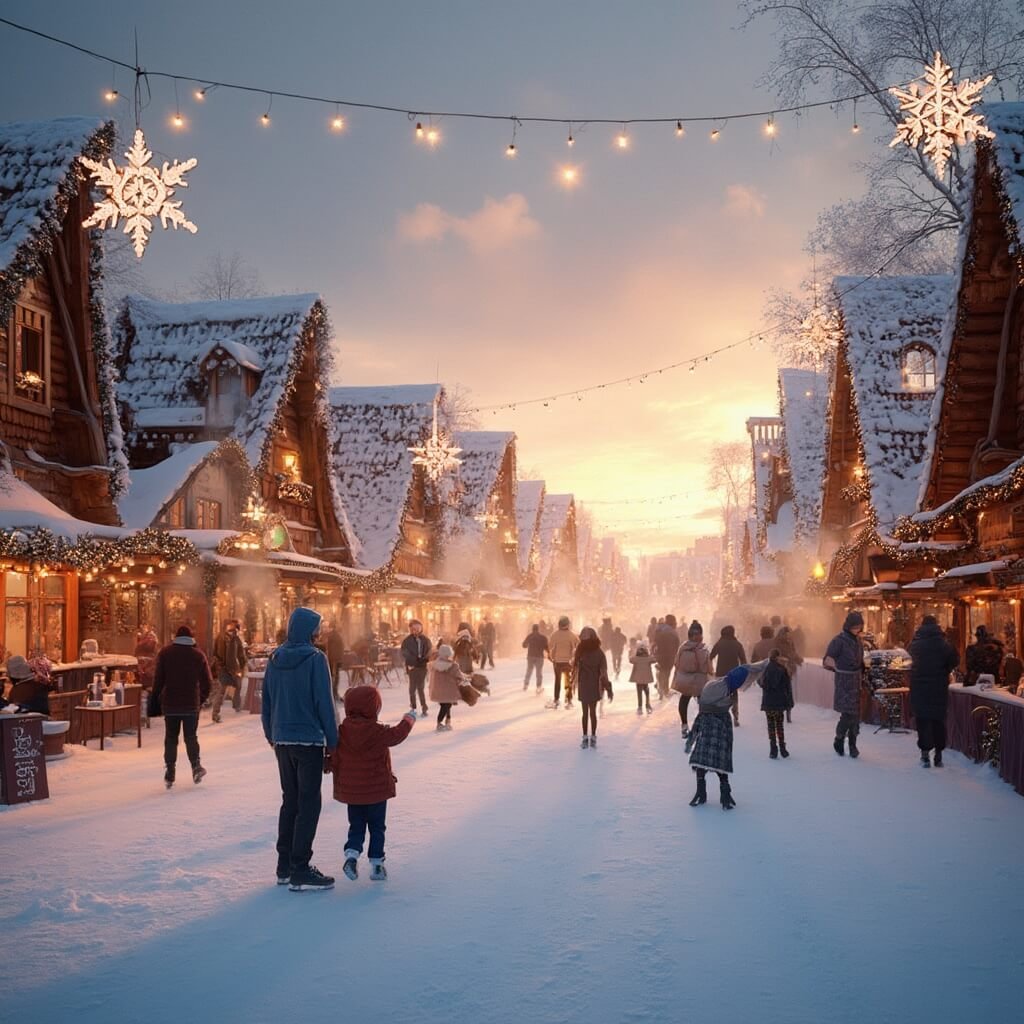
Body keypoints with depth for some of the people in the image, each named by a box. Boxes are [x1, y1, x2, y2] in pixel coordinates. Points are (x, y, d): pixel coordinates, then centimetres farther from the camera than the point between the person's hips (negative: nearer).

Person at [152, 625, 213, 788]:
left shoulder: (165, 653, -1)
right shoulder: (198, 655, 1)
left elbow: (158, 679, -6)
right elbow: (208, 681, 1)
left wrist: (157, 699, 3)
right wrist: (201, 698, 12)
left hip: (170, 704, 0)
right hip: (192, 704, 0)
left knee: (171, 738, 8)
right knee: (191, 736, 9)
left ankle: (170, 773, 5)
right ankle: (196, 765, -8)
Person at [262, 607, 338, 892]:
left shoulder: (275, 659, 6)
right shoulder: (314, 658, -13)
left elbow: (266, 701, 12)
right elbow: (324, 702, -13)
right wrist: (332, 739, -6)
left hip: (282, 741, 7)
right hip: (309, 741, -7)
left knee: (290, 801, 16)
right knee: (308, 804, -1)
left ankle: (285, 865, 21)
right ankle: (300, 871, -2)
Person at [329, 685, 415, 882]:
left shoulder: (342, 733, -5)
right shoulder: (378, 732, -18)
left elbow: (334, 760, 1)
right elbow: (397, 735, -7)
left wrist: (340, 779, 17)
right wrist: (408, 720, 10)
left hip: (350, 791, 3)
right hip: (377, 791, -3)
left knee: (356, 826, 15)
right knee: (377, 828, 9)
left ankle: (351, 854, -7)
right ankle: (376, 865, 11)